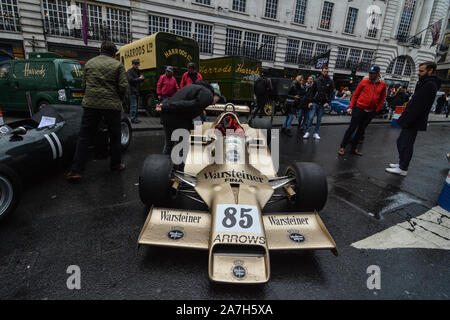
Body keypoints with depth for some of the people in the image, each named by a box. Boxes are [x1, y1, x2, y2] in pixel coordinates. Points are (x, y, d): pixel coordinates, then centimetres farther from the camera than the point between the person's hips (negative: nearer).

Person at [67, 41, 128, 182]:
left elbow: (84, 85, 12)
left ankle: (76, 171, 3)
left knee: (84, 137, 6)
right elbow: (123, 86, -6)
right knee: (115, 137, 12)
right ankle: (115, 165, 22)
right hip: (112, 105, -2)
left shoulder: (89, 63, 11)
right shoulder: (117, 65, 1)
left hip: (91, 104, 3)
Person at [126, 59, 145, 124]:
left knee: (136, 105, 10)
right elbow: (131, 80, -17)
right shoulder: (129, 71, -6)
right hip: (132, 91, -8)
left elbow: (140, 80, 23)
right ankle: (133, 119, -6)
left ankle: (135, 118, 16)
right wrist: (139, 79, -13)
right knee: (133, 105, -9)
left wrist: (142, 78, 1)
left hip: (137, 91, 8)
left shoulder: (138, 71, 19)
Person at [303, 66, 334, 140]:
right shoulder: (317, 81, 2)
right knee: (311, 117, -6)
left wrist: (328, 102, -6)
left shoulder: (330, 82, 4)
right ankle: (308, 132, 2)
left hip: (323, 104, 1)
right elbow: (311, 91, 2)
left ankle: (316, 133, 13)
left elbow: (331, 93, 4)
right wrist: (310, 101, -6)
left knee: (319, 119, 6)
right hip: (315, 103, -1)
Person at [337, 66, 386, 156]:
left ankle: (354, 148, 19)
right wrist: (351, 107, -4)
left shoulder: (383, 85, 5)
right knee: (352, 128, -4)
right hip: (359, 109, -3)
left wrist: (376, 110, 4)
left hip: (371, 112, 3)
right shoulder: (364, 82, -1)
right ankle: (342, 147, 1)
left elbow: (382, 99, 11)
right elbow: (355, 95, 1)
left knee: (361, 130, 9)